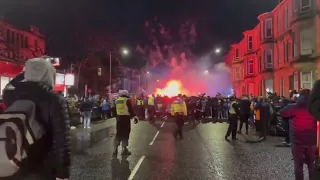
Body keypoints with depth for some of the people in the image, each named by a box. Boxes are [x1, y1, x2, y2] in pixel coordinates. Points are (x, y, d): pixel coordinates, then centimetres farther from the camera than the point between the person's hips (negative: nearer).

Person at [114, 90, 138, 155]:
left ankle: (115, 149, 9)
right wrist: (135, 117, -14)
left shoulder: (117, 100, 11)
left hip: (119, 118, 5)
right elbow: (131, 109, -14)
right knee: (125, 134, 1)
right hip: (126, 118, -5)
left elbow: (115, 110, 15)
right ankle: (124, 149, 4)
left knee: (119, 133, 12)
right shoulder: (127, 100, -6)